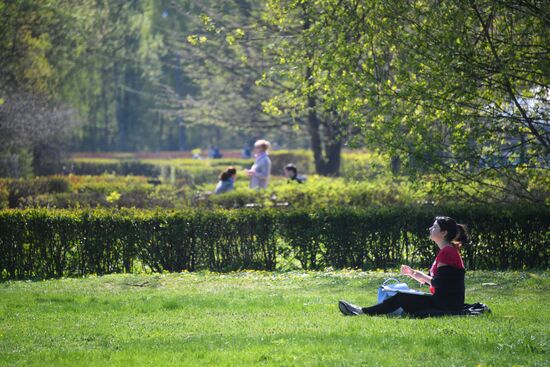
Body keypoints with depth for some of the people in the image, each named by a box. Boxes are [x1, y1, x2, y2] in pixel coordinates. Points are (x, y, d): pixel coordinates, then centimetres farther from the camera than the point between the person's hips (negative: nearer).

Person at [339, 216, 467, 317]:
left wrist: (422, 276, -3)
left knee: (400, 298, -9)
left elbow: (438, 283, -20)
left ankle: (362, 312, -9)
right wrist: (412, 273, 8)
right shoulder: (447, 251, 18)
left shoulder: (447, 252, -15)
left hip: (447, 304, -9)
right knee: (401, 298, 5)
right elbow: (429, 280, 21)